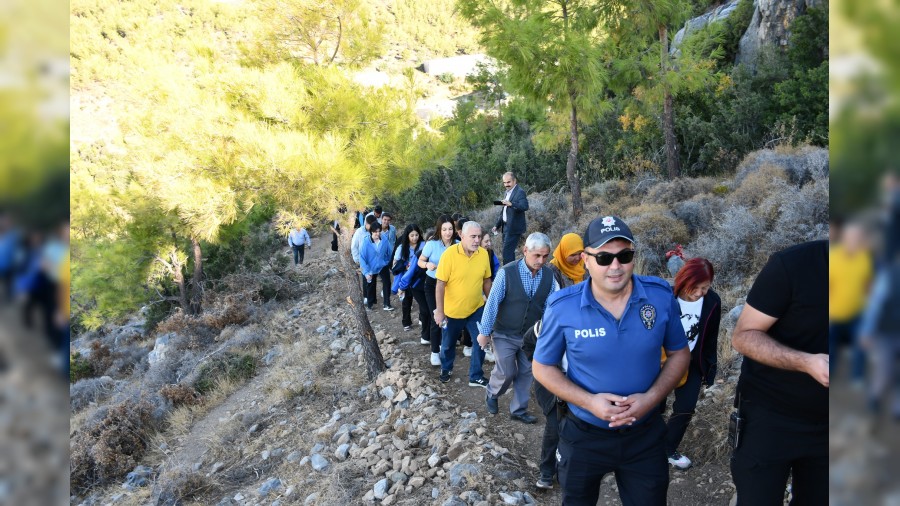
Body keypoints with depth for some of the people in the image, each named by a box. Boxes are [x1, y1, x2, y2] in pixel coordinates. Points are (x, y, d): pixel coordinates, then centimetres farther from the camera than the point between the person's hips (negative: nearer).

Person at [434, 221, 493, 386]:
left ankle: (476, 377, 26)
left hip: (477, 309, 3)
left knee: (481, 342, 4)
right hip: (452, 310, -2)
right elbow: (440, 284, -19)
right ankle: (446, 369, 45)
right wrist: (439, 311, -20)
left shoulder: (484, 254, -9)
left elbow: (486, 280, 5)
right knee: (448, 343, 17)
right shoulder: (450, 254, -21)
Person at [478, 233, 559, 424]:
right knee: (506, 372, 3)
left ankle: (518, 410, 32)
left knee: (526, 374, 13)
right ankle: (492, 395, 35)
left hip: (532, 336, 4)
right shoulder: (507, 272, -20)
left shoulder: (549, 276, -8)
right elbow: (492, 303, -15)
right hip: (505, 334, -4)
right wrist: (485, 332, -9)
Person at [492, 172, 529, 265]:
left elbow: (525, 206, -27)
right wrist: (497, 225, 22)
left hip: (514, 228, -9)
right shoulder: (507, 192, 17)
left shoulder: (520, 192, -11)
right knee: (509, 252, 13)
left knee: (507, 252, -12)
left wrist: (511, 204, -40)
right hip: (506, 227, 9)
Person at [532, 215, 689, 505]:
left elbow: (679, 353, 1)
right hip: (584, 436, -1)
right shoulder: (562, 308, -18)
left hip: (645, 436, 1)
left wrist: (652, 397, -17)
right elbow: (542, 367, -7)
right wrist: (589, 401, -22)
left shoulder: (661, 296, -13)